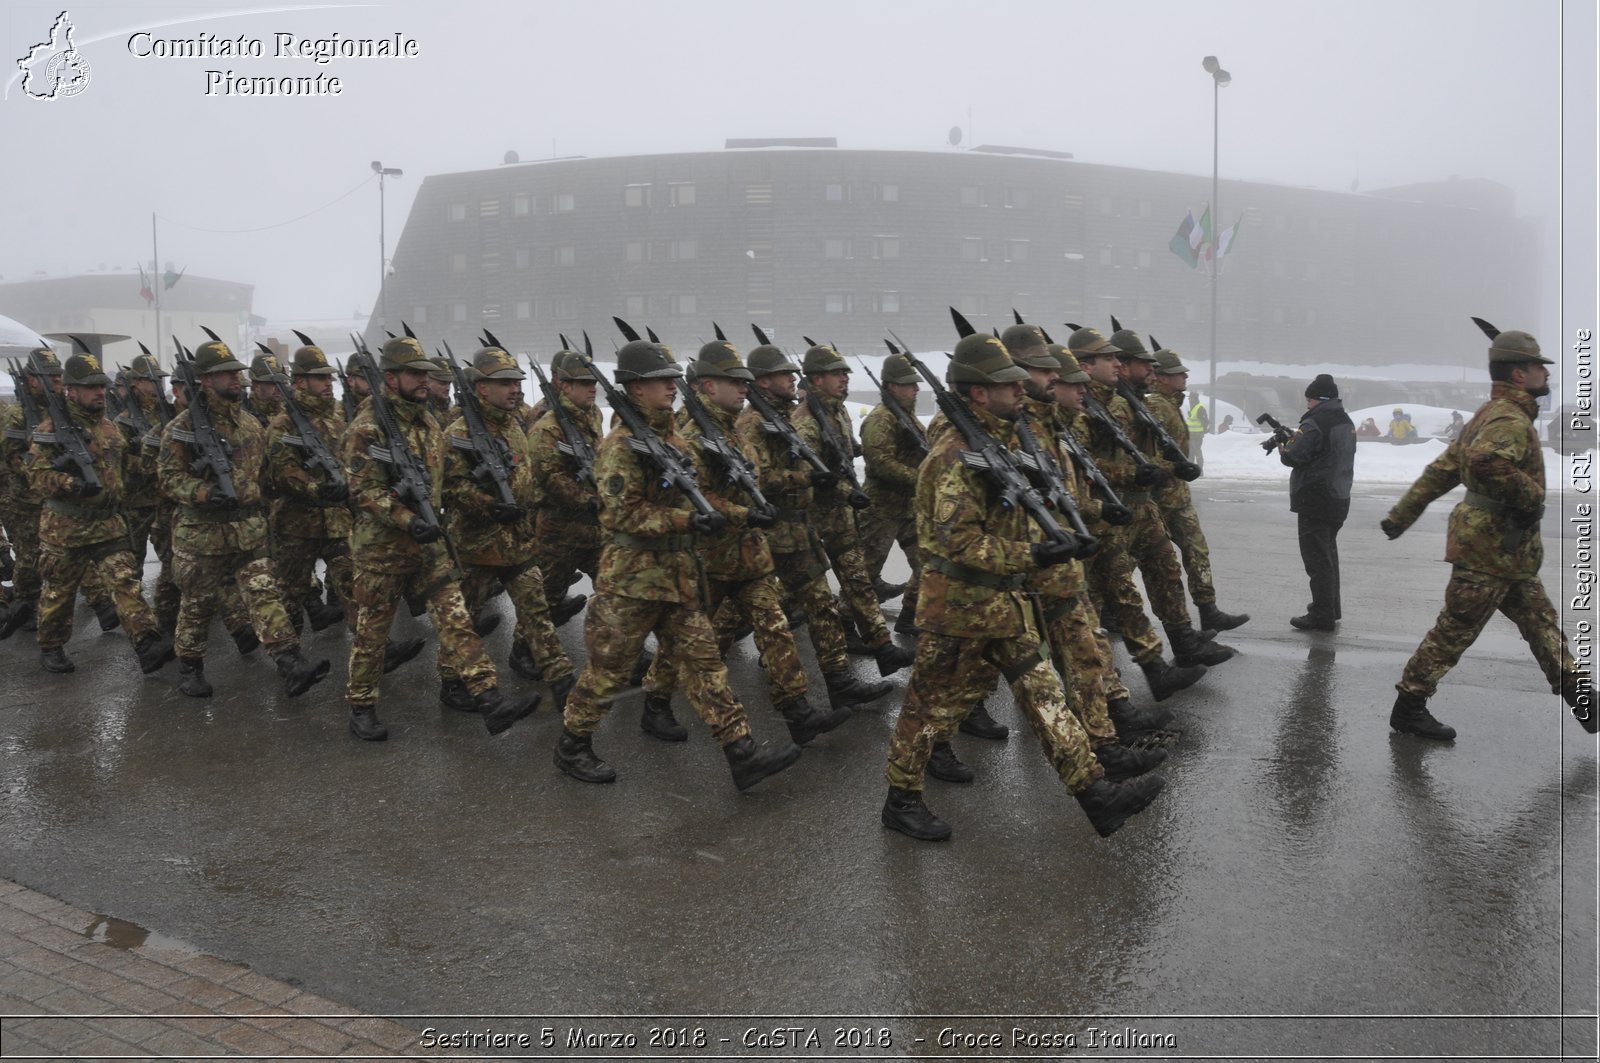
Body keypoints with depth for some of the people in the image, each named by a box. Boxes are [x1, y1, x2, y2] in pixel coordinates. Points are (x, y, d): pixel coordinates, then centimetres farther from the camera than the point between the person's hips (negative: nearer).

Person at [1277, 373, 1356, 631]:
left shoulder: (1314, 423, -18)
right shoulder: (1347, 422, 11)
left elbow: (1293, 456, -19)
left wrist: (1283, 448, 3)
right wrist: (1294, 445, 8)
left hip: (1316, 501, -9)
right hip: (1340, 499, 9)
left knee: (1317, 557, -4)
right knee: (1328, 554, 20)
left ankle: (1322, 616, -3)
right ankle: (1331, 608, 30)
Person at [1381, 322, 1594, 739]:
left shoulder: (1491, 416, 16)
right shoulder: (1511, 420, -17)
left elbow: (1441, 470, 17)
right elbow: (1485, 463, -39)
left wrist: (1402, 514, 18)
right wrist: (1528, 497, -24)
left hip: (1507, 553, 11)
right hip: (1490, 550, -11)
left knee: (1543, 624, 16)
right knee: (1454, 630, -3)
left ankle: (1581, 699, 26)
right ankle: (1409, 707, 5)